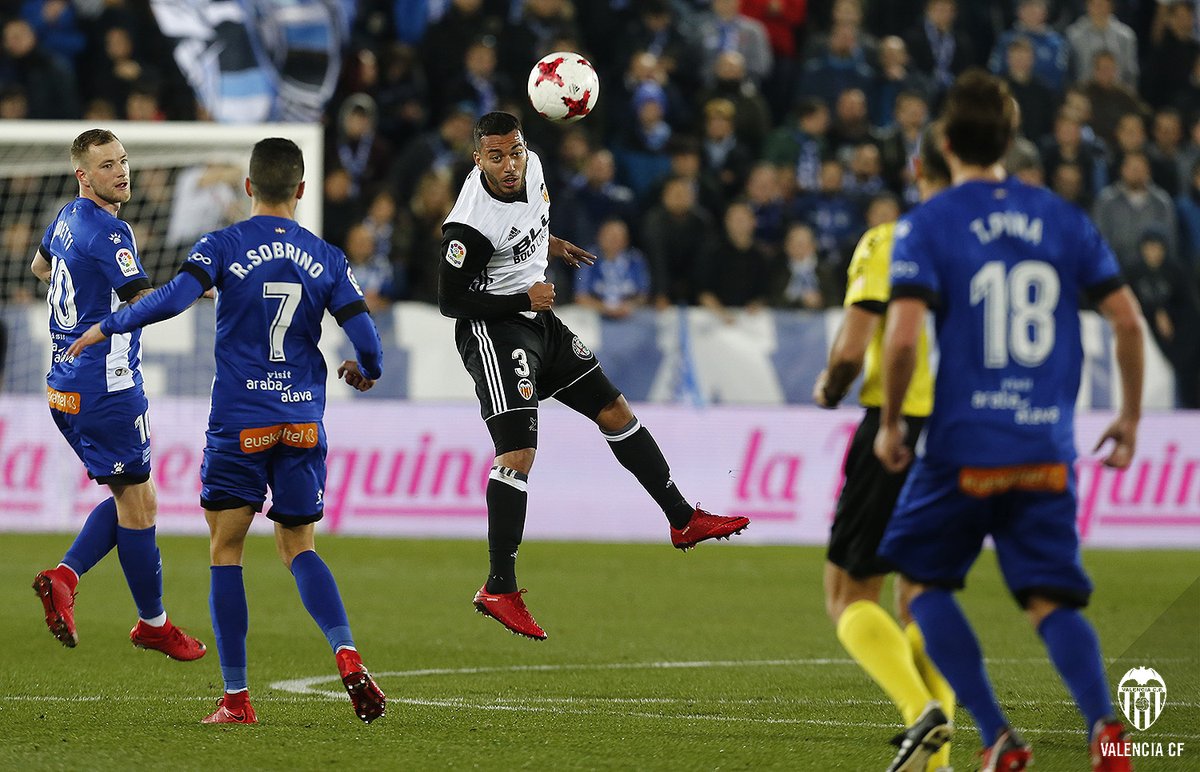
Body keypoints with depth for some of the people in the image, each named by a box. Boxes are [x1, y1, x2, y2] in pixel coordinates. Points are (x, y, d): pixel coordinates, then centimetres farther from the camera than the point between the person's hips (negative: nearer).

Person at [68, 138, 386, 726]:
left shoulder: (224, 246, -4)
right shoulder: (325, 258, 4)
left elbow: (170, 300, -18)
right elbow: (365, 336, -1)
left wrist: (105, 328, -4)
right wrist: (366, 371, 22)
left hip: (239, 423, -3)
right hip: (303, 423, 3)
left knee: (225, 550, 5)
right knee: (297, 546, 14)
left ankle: (236, 697, -1)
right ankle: (346, 653, -11)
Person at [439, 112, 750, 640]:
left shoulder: (530, 168, -3)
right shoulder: (471, 225, -27)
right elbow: (449, 300, -20)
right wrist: (523, 299, -22)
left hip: (538, 318, 9)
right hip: (493, 331, -9)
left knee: (614, 412, 14)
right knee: (517, 452, -19)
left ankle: (682, 519, 27)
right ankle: (498, 589, -19)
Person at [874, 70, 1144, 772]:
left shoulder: (927, 226, -4)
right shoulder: (1062, 219, 7)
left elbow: (903, 337, -15)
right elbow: (1128, 320, 5)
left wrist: (890, 424, -1)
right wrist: (1130, 416, 16)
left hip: (964, 448, -3)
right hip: (1048, 449, 3)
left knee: (926, 581, 16)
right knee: (1053, 601, 3)